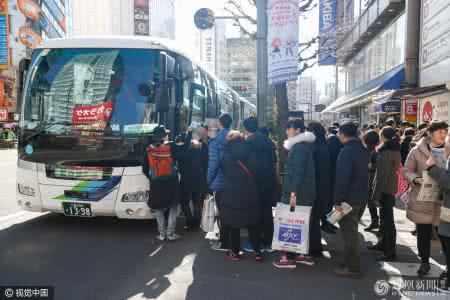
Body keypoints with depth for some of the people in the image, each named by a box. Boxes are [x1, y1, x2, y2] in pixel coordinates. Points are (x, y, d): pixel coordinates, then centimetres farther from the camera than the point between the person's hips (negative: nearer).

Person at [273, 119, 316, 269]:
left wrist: (293, 193, -23)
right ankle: (301, 254, 24)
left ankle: (290, 258, 3)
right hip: (304, 192, 10)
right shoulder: (302, 145, 15)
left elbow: (298, 172, -21)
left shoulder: (300, 147, -15)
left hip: (298, 193, -10)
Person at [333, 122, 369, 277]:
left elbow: (342, 178, -23)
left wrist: (337, 201, -20)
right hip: (361, 196, 9)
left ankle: (352, 267, 8)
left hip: (349, 198, -9)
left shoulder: (347, 151, -19)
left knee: (349, 232, 0)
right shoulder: (363, 149, 10)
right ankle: (350, 262, 30)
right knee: (351, 231, 19)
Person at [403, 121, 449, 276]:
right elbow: (406, 171, 3)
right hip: (422, 198, 0)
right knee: (423, 233, 9)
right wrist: (417, 179, -15)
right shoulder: (417, 151, 0)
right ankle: (424, 262, 27)